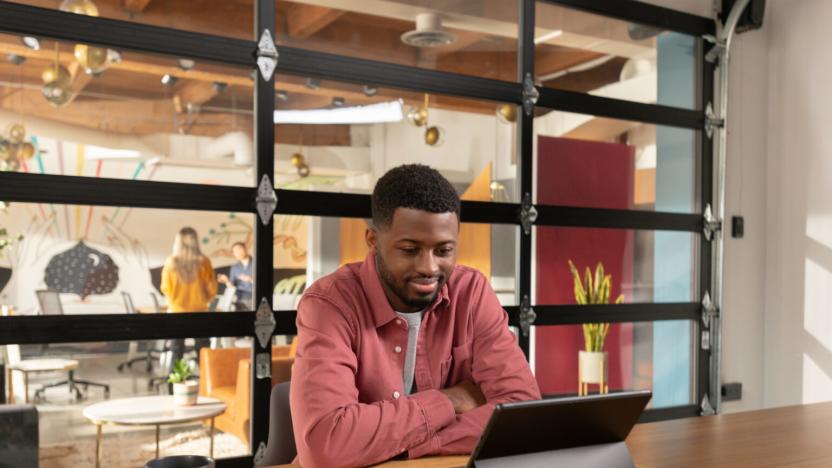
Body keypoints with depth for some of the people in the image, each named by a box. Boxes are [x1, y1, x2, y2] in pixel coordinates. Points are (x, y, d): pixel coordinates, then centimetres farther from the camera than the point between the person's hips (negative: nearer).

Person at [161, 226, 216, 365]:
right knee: (202, 350, 10)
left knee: (176, 351, 12)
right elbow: (212, 288, -5)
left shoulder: (171, 262, -11)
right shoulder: (203, 261, -12)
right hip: (199, 311, 0)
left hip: (176, 311, 1)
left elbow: (166, 288, -1)